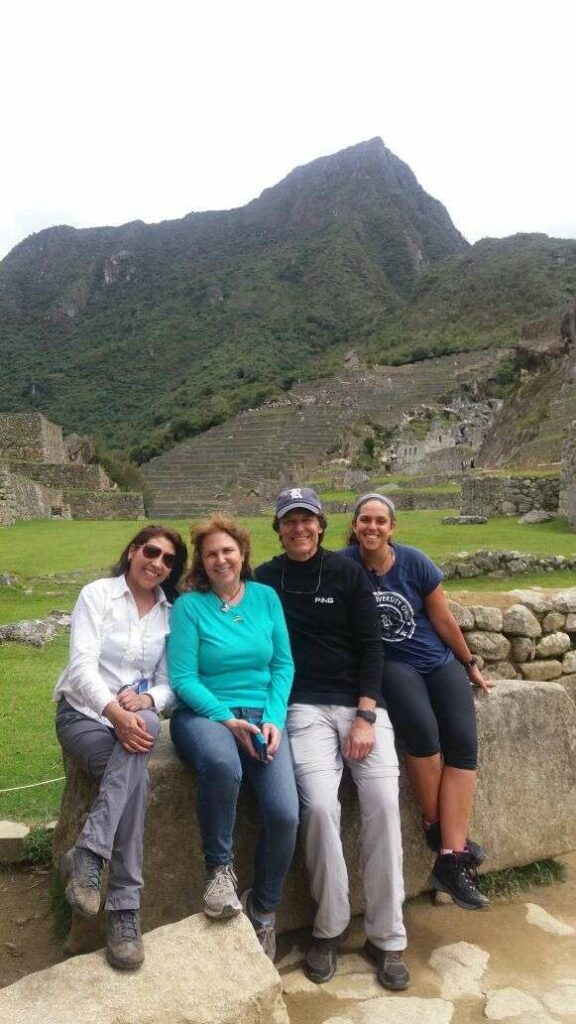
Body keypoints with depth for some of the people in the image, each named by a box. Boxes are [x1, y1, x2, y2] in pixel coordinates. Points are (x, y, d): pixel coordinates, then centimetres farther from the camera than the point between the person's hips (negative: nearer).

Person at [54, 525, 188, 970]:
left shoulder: (171, 612, 6)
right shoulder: (97, 594, -5)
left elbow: (168, 682, 3)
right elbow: (82, 666, -16)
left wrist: (147, 700, -20)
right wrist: (116, 712, -31)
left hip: (138, 714, 3)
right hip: (84, 711, -3)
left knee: (139, 743, -34)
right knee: (135, 774, -31)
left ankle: (88, 855, -30)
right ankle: (125, 909, -25)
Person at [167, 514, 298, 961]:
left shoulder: (266, 597, 7)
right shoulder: (189, 605, -2)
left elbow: (283, 664, 6)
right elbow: (183, 678, -6)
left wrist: (273, 720, -8)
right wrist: (228, 720, -17)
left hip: (261, 716, 3)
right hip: (204, 714, -3)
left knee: (285, 814, -20)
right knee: (222, 763, -40)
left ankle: (264, 911, 9)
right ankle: (219, 869, -12)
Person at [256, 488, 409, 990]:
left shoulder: (347, 572, 4)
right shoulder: (265, 580, 6)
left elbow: (371, 645, 1)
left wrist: (366, 716, -8)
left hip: (361, 702, 1)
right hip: (305, 708, -1)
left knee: (383, 803, -14)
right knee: (321, 805, -20)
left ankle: (388, 938, 4)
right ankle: (330, 928, 3)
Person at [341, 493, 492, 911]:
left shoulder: (414, 562, -5)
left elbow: (444, 620, 4)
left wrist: (471, 666, 12)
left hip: (439, 660, 3)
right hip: (390, 665, -2)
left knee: (464, 742, -17)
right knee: (423, 729, -29)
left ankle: (450, 857, -13)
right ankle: (437, 827, -5)